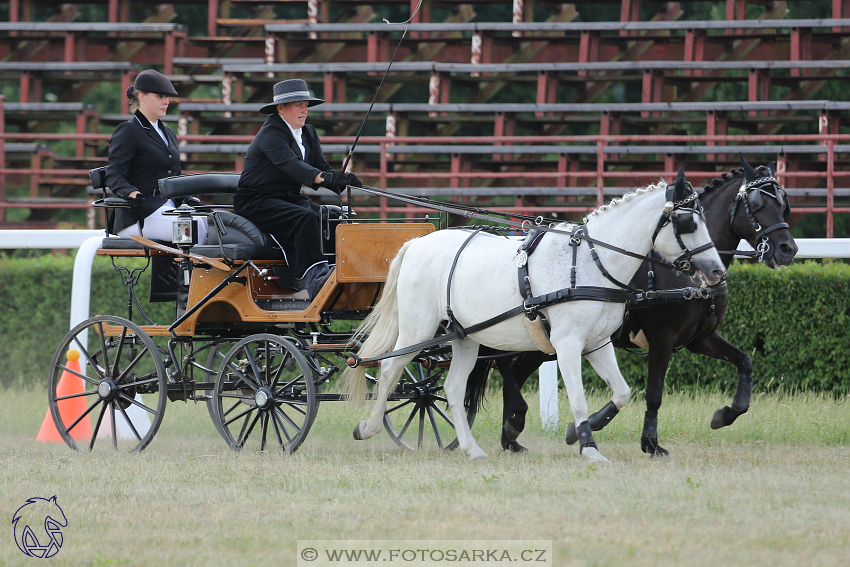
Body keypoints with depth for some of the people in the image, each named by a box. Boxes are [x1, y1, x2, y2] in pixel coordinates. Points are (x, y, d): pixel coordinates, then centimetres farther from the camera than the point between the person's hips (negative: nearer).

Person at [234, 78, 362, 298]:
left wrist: (342, 180, -19)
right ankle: (314, 277, -42)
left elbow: (322, 168, 5)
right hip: (256, 203, -8)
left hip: (290, 197, 8)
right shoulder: (270, 134, -14)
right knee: (305, 219, -33)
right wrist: (324, 177, -47)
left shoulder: (308, 134, 13)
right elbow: (290, 164, -32)